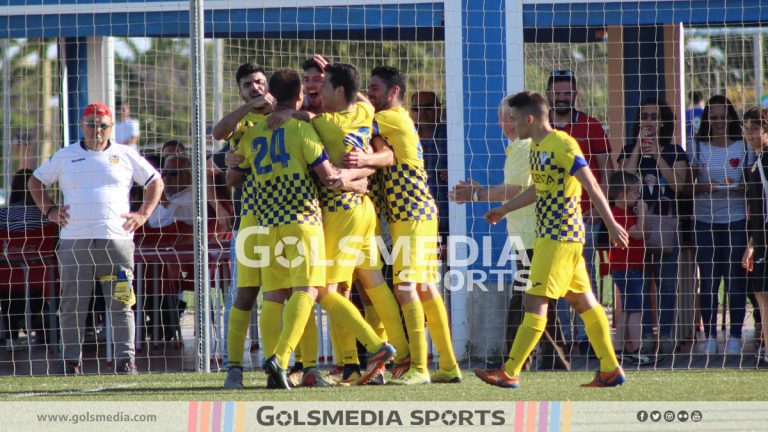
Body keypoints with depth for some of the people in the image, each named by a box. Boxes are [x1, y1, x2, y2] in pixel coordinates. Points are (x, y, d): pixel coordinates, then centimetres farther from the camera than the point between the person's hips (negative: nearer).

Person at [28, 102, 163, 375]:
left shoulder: (125, 156, 12)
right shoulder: (65, 157, 13)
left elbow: (156, 181, 18)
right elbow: (36, 181, 22)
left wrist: (143, 214, 6)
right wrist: (48, 210, 6)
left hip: (116, 240, -1)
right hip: (74, 242, 1)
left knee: (121, 303, -3)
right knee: (72, 303, -1)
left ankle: (125, 360, -1)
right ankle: (71, 362, 3)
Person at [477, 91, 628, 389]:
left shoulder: (563, 146, -16)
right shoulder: (537, 146, 13)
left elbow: (592, 187, -18)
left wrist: (611, 225, -21)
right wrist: (504, 210, 34)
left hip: (559, 237, -10)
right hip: (547, 235, 10)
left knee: (535, 302, -9)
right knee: (582, 300, 10)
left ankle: (510, 373, -10)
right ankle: (610, 370, 13)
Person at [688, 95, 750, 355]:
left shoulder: (744, 147, 5)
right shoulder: (698, 148, 8)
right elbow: (687, 184, 7)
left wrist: (739, 188, -14)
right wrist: (703, 188, -13)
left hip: (736, 218, -1)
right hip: (704, 219, 1)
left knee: (735, 277, -3)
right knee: (707, 278, 0)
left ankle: (735, 336, 2)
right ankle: (710, 336, 6)